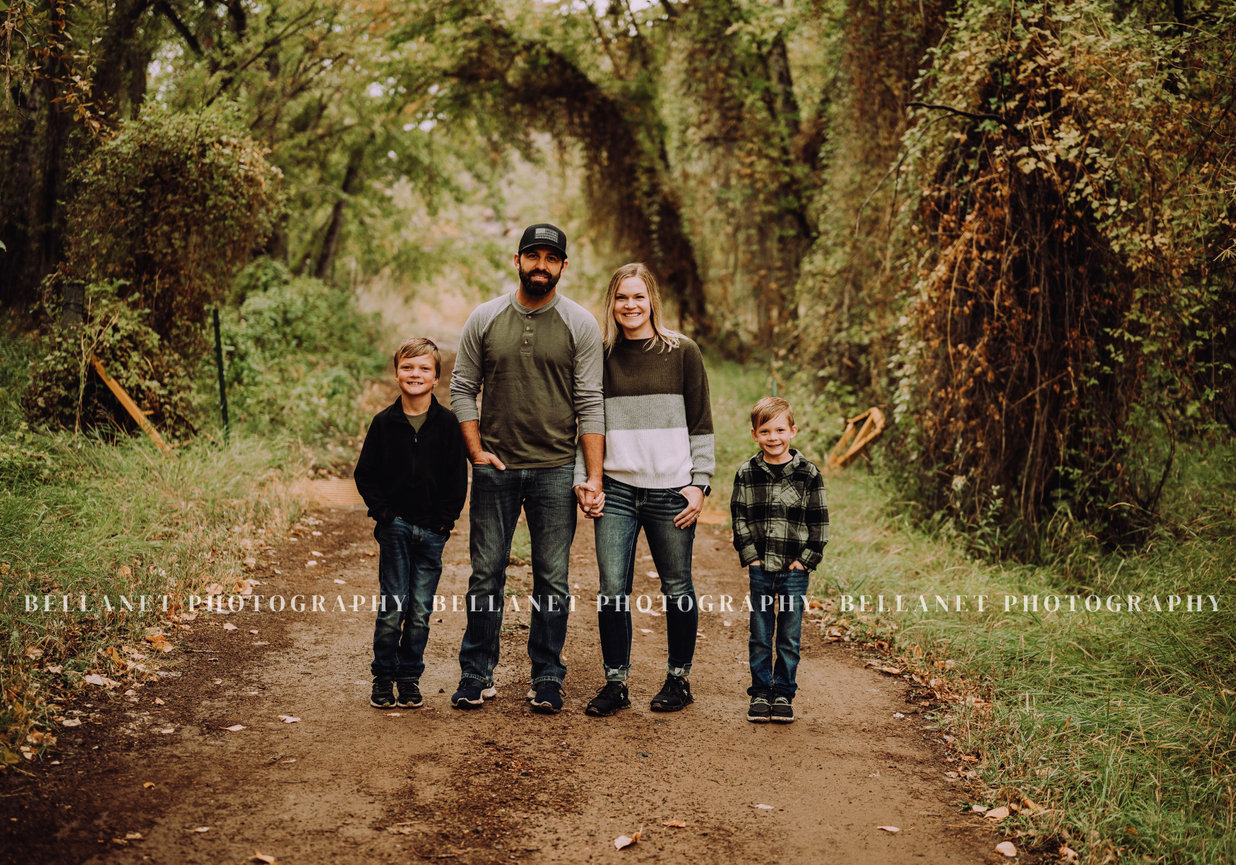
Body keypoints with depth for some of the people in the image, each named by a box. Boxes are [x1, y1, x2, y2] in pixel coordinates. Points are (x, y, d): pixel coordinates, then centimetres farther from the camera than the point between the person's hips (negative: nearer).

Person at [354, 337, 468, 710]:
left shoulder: (448, 423, 0)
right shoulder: (384, 422, 1)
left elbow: (458, 479, 3)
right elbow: (365, 474, 7)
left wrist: (445, 520, -4)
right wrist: (382, 511, -4)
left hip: (432, 530, 0)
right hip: (395, 525, 0)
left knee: (420, 610, 4)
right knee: (393, 607, -3)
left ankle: (410, 678, 17)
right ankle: (383, 677, 10)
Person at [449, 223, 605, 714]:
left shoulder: (580, 325, 0)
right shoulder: (484, 319, 5)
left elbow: (591, 403, -2)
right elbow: (462, 389, 10)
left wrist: (594, 475, -7)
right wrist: (476, 451, -1)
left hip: (555, 470, -1)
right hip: (495, 468, 1)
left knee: (552, 579, 2)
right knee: (486, 575, 5)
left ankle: (547, 679, 12)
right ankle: (477, 675, 15)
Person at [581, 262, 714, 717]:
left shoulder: (682, 353, 2)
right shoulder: (601, 357, 6)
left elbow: (701, 425, 3)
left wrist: (699, 483, -4)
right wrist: (585, 482, 1)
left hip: (671, 491, -1)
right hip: (617, 489, 1)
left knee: (677, 589, 7)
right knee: (612, 589, -2)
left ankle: (678, 678, 22)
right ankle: (616, 682, 10)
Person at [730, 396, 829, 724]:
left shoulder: (808, 473, -2)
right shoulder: (746, 473, 2)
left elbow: (819, 521, 1)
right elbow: (739, 517, 4)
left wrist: (806, 559, -5)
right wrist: (750, 556, -4)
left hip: (795, 570, -1)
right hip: (760, 569, 1)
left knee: (790, 638, 6)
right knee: (760, 637, 7)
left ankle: (784, 694, 18)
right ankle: (760, 694, 18)